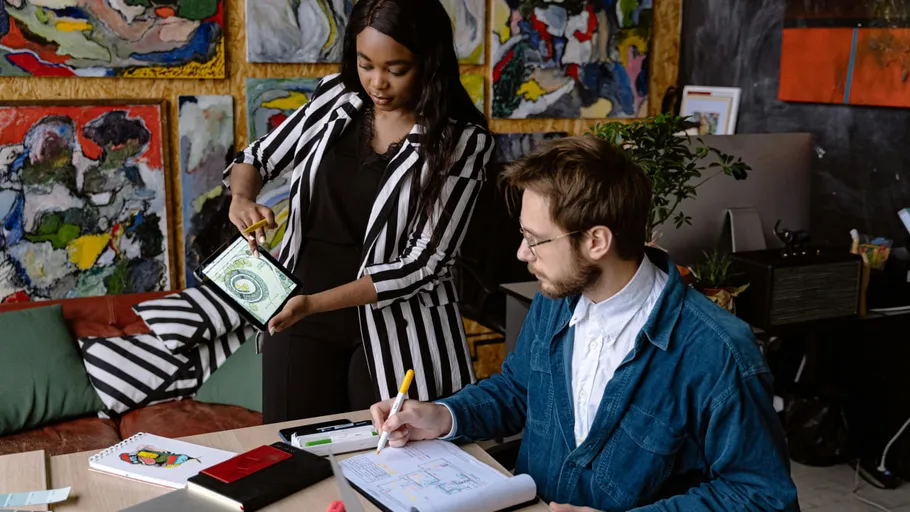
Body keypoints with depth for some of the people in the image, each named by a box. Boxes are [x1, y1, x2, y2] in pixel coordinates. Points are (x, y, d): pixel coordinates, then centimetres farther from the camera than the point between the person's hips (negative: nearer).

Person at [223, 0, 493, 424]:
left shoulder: (461, 140, -12)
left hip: (393, 329, -3)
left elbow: (423, 263, -15)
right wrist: (242, 198, -12)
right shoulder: (336, 96, -1)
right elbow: (258, 158, 12)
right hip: (298, 315, 4)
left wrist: (314, 302, -24)